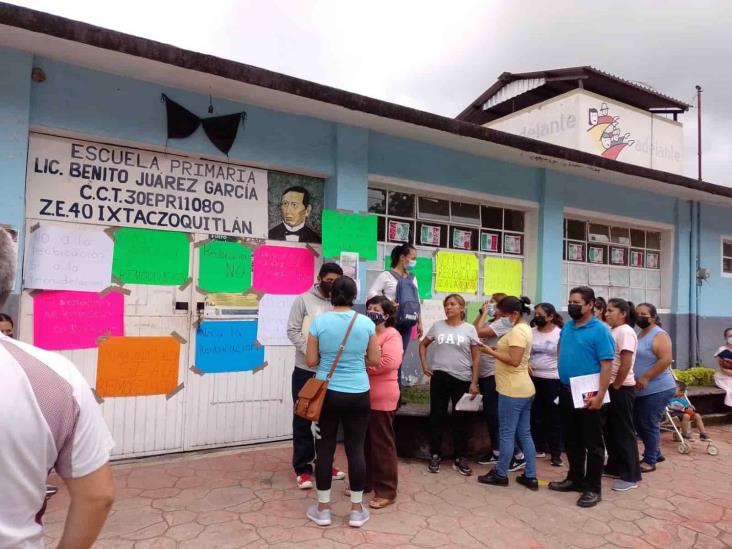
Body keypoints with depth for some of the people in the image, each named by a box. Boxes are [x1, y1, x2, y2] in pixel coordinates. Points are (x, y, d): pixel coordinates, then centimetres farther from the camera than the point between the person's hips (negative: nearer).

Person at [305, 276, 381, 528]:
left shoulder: (319, 321, -7)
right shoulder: (366, 323, -4)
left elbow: (311, 361, -3)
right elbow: (375, 360, 2)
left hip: (326, 392, -1)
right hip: (358, 394, 1)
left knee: (325, 449, 10)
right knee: (356, 449, 9)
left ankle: (323, 509, 21)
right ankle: (356, 510, 20)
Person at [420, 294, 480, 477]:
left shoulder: (469, 329, -2)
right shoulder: (437, 326, 3)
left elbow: (476, 358, -1)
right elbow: (423, 345, 17)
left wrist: (474, 383, -6)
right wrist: (425, 364, 2)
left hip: (462, 379, -1)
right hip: (439, 378, 1)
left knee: (460, 419, 9)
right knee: (437, 417, 8)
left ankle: (460, 458, 21)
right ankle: (435, 455, 21)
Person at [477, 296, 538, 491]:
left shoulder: (517, 331, -17)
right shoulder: (524, 328, 15)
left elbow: (514, 360, -24)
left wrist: (491, 352, -15)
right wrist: (498, 349, 6)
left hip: (513, 391, -10)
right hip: (523, 389, 10)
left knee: (507, 434, 2)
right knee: (524, 434, 13)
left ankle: (501, 475, 13)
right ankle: (531, 477, 19)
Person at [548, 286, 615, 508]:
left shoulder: (600, 330, -13)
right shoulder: (567, 327, 8)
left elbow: (607, 364, -17)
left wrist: (600, 395, -22)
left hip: (588, 395, -7)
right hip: (566, 392, 7)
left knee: (592, 443, 5)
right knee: (571, 440, 17)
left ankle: (593, 488, 15)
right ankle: (575, 478, 31)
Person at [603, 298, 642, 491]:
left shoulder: (625, 332, -15)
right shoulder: (611, 331, 12)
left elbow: (626, 363, -22)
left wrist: (616, 386, -16)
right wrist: (609, 386, 11)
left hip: (621, 389, -9)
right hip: (609, 387, 9)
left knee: (624, 432, -1)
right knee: (610, 430, 16)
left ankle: (630, 476, 9)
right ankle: (614, 467, 28)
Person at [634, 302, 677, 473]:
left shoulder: (659, 335, -13)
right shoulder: (638, 335, 13)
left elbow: (666, 360, -23)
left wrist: (645, 378, -24)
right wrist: (636, 379, 10)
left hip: (657, 389, -8)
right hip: (640, 390, 8)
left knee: (649, 425, -1)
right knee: (639, 424, 14)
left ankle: (650, 461, 12)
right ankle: (655, 452, 32)